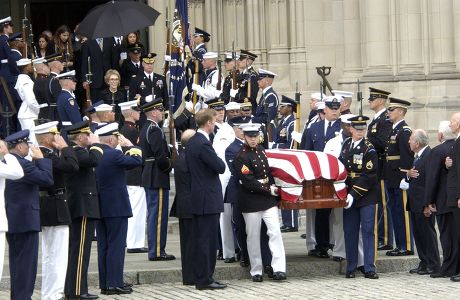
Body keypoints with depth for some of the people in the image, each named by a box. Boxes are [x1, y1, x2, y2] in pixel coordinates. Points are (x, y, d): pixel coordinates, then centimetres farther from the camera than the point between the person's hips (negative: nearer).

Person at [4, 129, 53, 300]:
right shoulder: (22, 164, -19)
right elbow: (47, 179, -20)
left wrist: (35, 160, 9)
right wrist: (40, 159, -10)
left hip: (11, 220, 9)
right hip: (26, 221, -9)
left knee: (17, 262, 16)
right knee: (27, 262, -4)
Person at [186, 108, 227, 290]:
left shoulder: (191, 143, 12)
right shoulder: (204, 144, -19)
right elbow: (220, 168, -17)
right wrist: (219, 159, 3)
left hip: (196, 198, 10)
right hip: (208, 199, -10)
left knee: (199, 239, 12)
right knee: (207, 240, -5)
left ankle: (200, 278, 17)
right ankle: (205, 280, -2)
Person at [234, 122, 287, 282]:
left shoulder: (260, 149, 8)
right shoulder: (241, 157, -13)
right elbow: (249, 182, -17)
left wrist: (273, 187, 7)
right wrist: (269, 189, -12)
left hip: (268, 200, 6)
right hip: (251, 202, -6)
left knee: (275, 232, -5)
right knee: (253, 237, 4)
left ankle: (279, 269, -7)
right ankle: (256, 271, 14)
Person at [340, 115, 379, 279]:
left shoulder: (369, 149, -8)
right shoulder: (346, 144, 8)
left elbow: (368, 176, -14)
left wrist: (354, 195, -19)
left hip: (366, 197, -5)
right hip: (349, 196, 5)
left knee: (368, 232, -3)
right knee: (350, 232, 7)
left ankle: (369, 269, -1)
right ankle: (351, 268, 14)